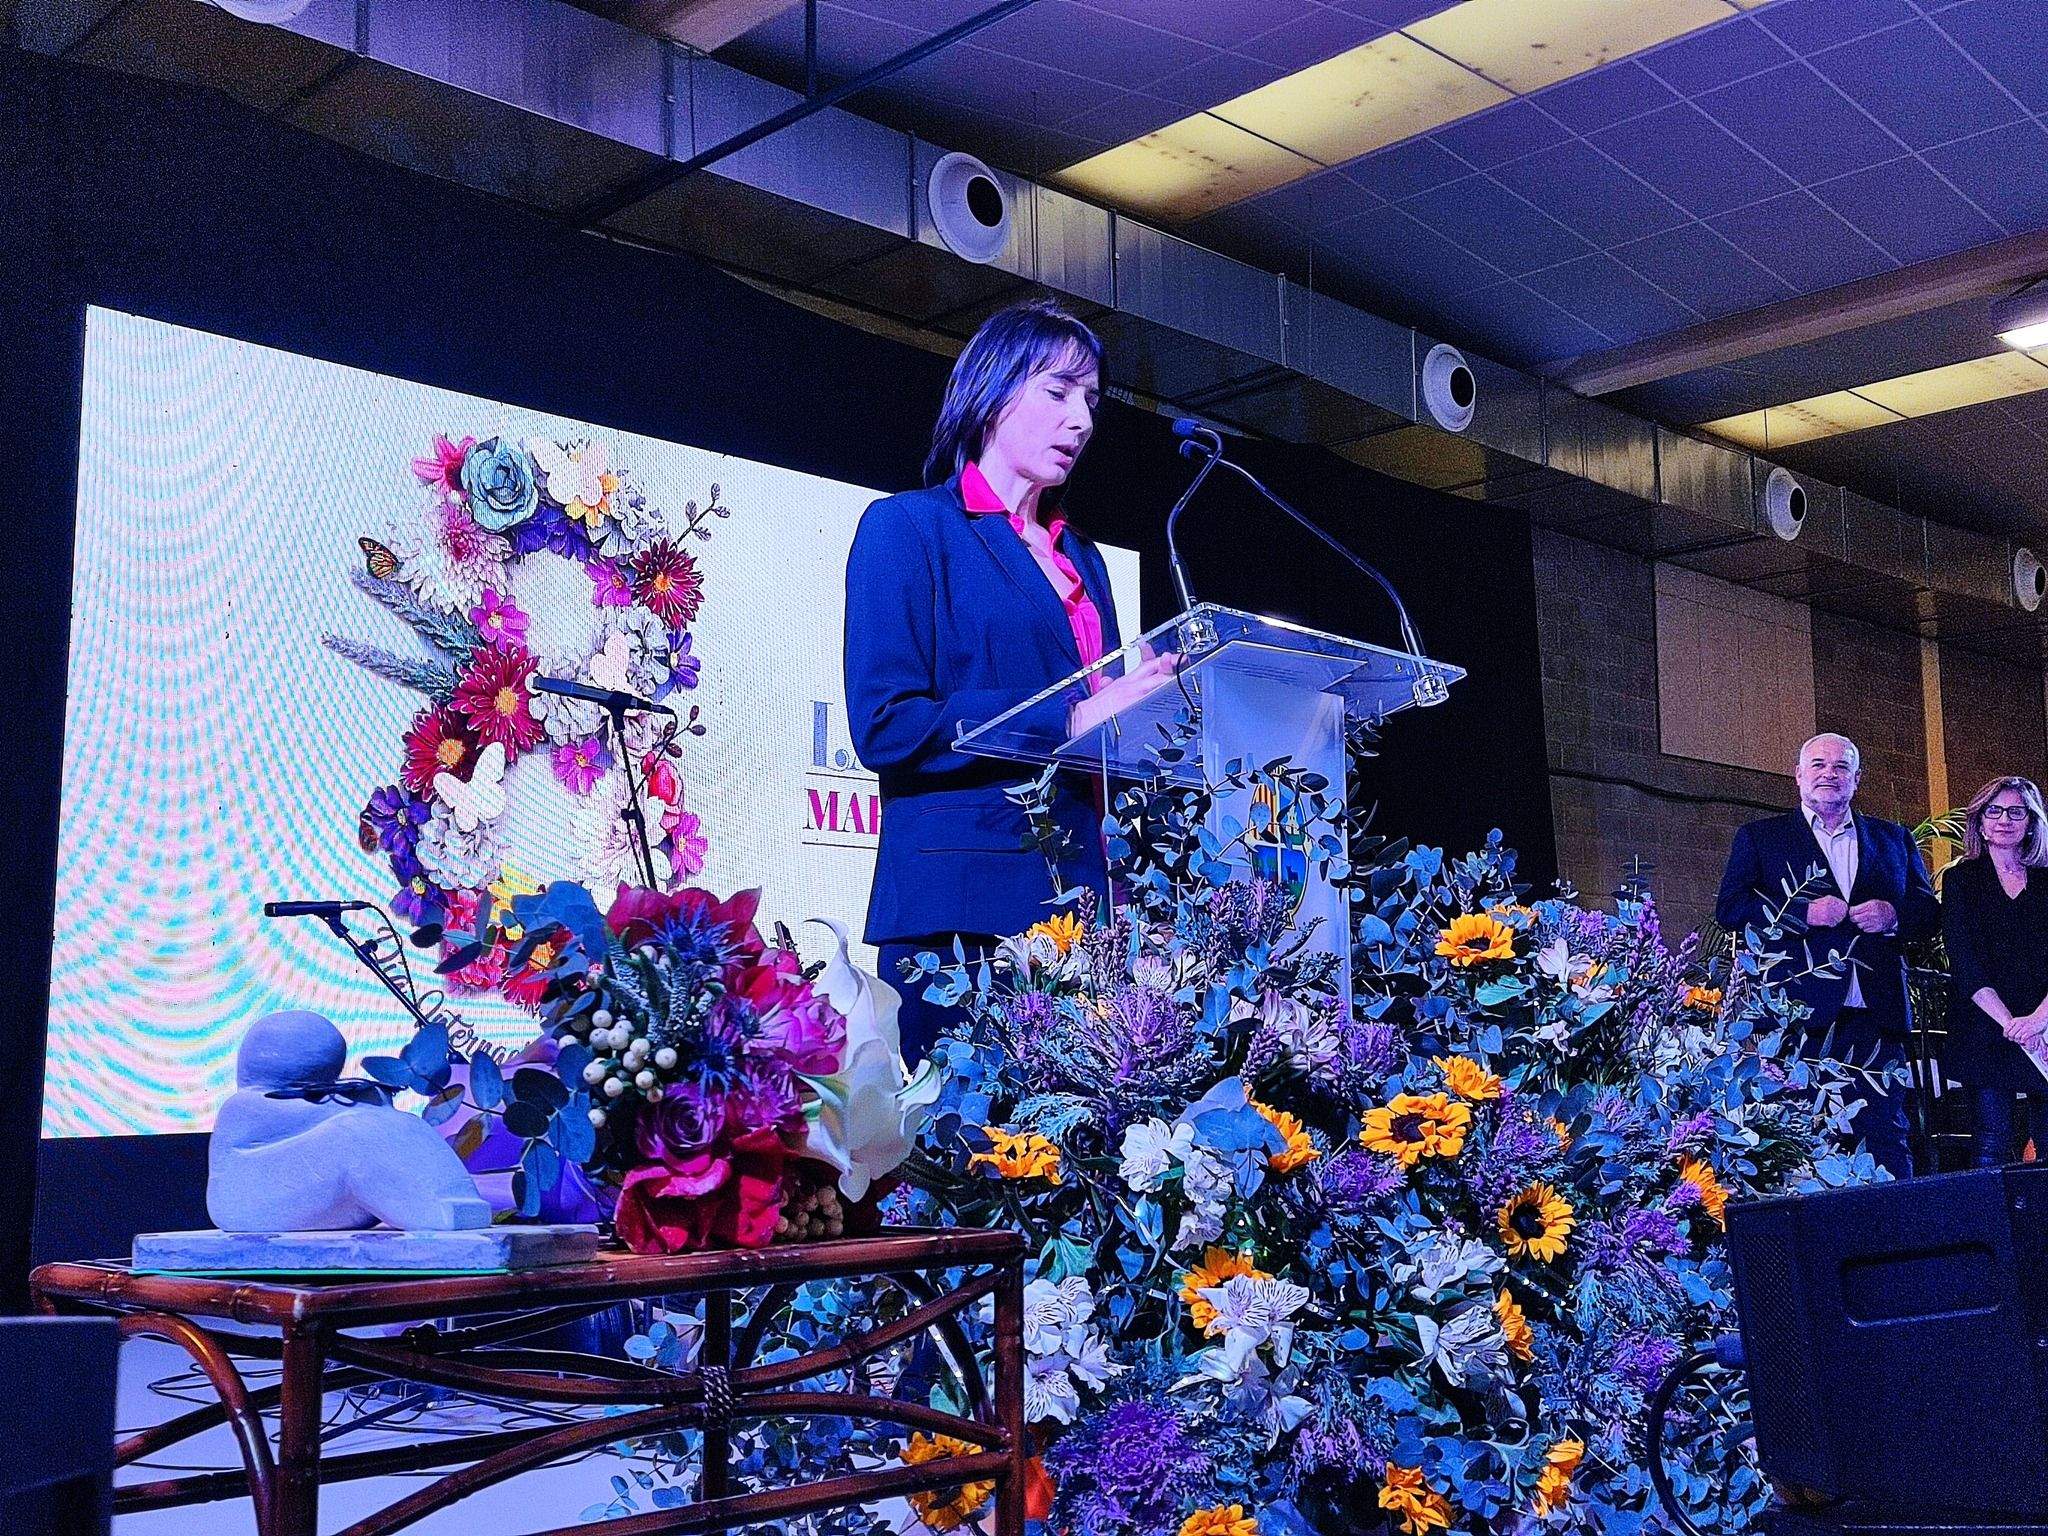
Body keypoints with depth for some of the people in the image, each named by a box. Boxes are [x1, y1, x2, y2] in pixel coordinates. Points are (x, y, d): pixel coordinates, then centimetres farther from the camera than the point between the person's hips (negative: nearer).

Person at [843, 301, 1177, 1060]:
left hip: (1077, 892, 6)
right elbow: (886, 724, -11)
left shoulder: (1078, 559, 23)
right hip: (960, 899, -6)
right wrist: (1069, 720, -15)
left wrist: (1148, 704, 0)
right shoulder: (911, 527, 2)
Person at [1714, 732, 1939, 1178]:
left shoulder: (1894, 839, 22)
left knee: (1887, 1138, -2)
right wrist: (1802, 911, -11)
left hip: (1876, 1013, 2)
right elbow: (1729, 908, 1)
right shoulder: (1759, 837, 13)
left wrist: (1894, 916, -3)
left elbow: (1930, 913, 19)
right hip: (1799, 1014, -2)